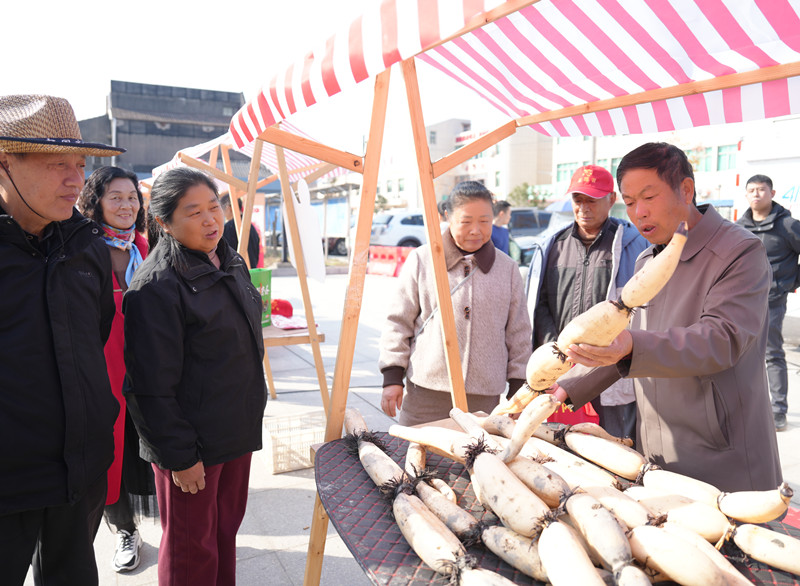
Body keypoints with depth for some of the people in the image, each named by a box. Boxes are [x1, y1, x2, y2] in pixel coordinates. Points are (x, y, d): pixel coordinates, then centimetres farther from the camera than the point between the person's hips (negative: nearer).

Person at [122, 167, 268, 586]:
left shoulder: (232, 263, 6)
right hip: (191, 443, -7)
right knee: (191, 550, 11)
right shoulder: (154, 286, -21)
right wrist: (179, 456, -17)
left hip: (238, 431, 7)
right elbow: (153, 386, -21)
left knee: (227, 527, 22)